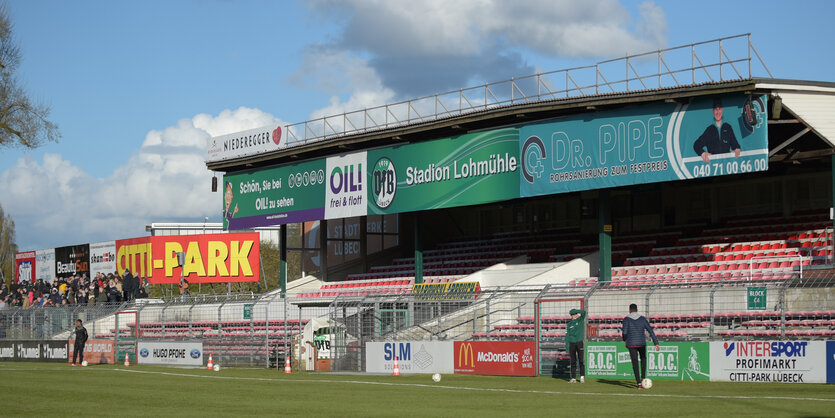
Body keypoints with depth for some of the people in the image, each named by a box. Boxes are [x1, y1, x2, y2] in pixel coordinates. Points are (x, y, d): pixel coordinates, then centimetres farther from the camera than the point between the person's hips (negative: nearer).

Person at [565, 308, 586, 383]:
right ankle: (573, 378, 6)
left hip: (579, 342, -2)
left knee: (581, 360, -6)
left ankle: (582, 377, -4)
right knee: (573, 361, 4)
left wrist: (575, 311, -4)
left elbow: (583, 312, -11)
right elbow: (567, 336, 6)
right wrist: (567, 347, -1)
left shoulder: (580, 320, 6)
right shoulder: (569, 324, 9)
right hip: (571, 343, 2)